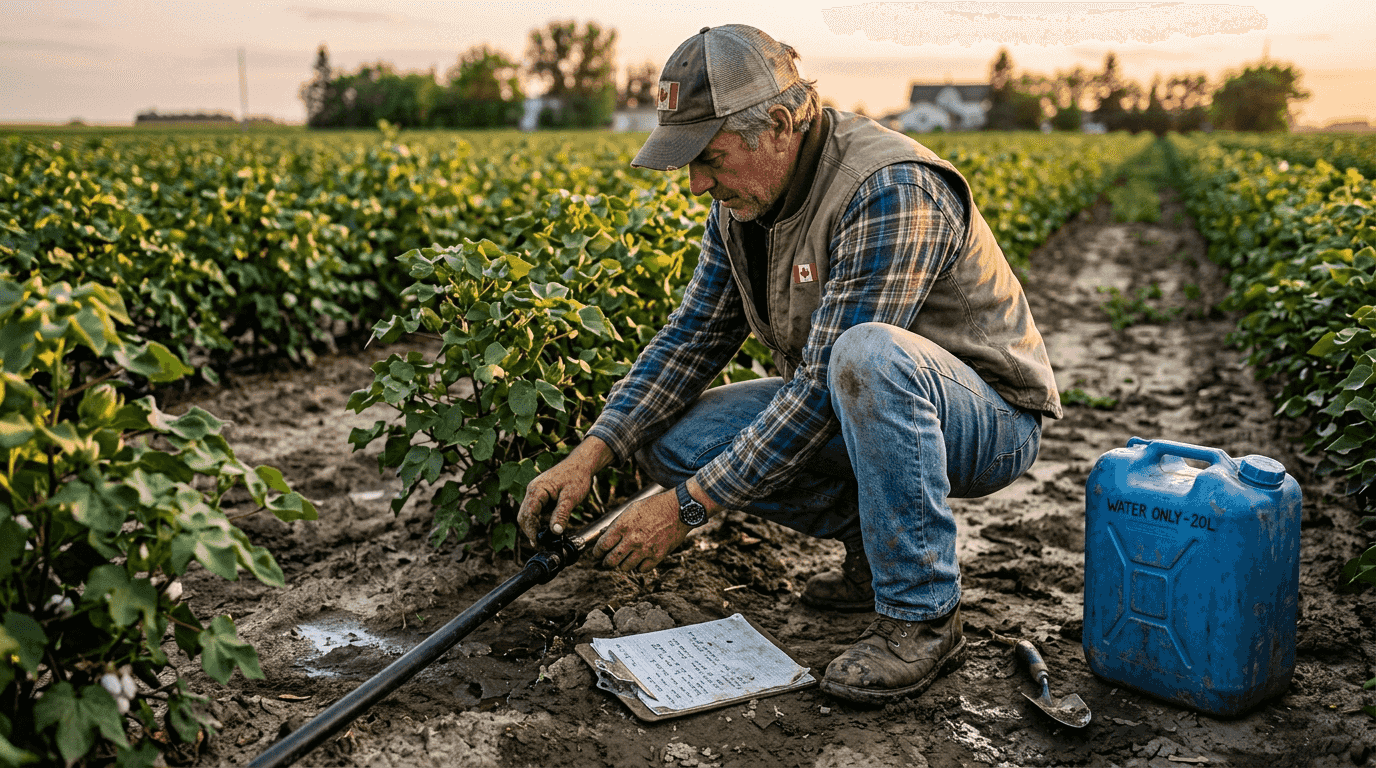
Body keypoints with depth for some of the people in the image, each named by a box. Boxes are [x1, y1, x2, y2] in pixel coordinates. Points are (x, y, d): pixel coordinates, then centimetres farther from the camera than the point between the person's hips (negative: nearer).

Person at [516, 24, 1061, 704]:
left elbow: (827, 381, -32)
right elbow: (693, 335, 2)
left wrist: (687, 505, -28)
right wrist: (590, 452, -11)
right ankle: (875, 535, 5)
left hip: (988, 418, -7)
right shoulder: (746, 197, -2)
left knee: (868, 355, -41)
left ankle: (923, 616, -23)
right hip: (852, 411, 8)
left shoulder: (889, 192, -29)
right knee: (669, 438, -8)